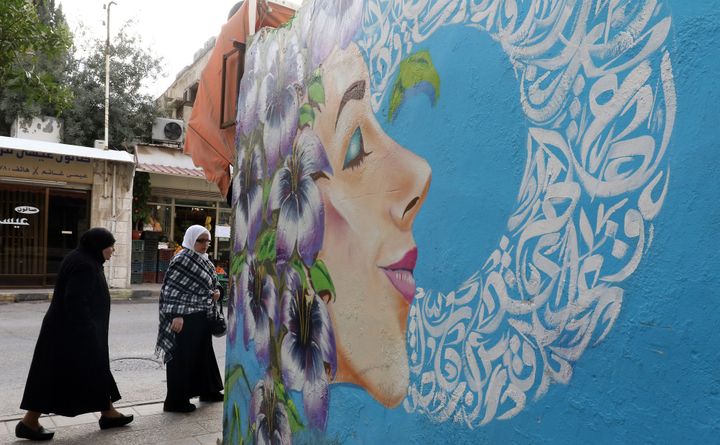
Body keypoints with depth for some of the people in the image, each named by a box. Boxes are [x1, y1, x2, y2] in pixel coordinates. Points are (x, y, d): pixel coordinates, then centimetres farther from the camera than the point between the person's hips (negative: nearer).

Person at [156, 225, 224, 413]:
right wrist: (176, 315, -24)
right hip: (184, 318, -9)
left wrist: (215, 292, 1)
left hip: (202, 316, 9)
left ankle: (208, 390, 34)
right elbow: (171, 289, -18)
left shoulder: (205, 261, 10)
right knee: (182, 357, 0)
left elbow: (212, 282, 24)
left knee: (204, 353, 19)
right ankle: (175, 401, 12)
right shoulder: (181, 260, -14)